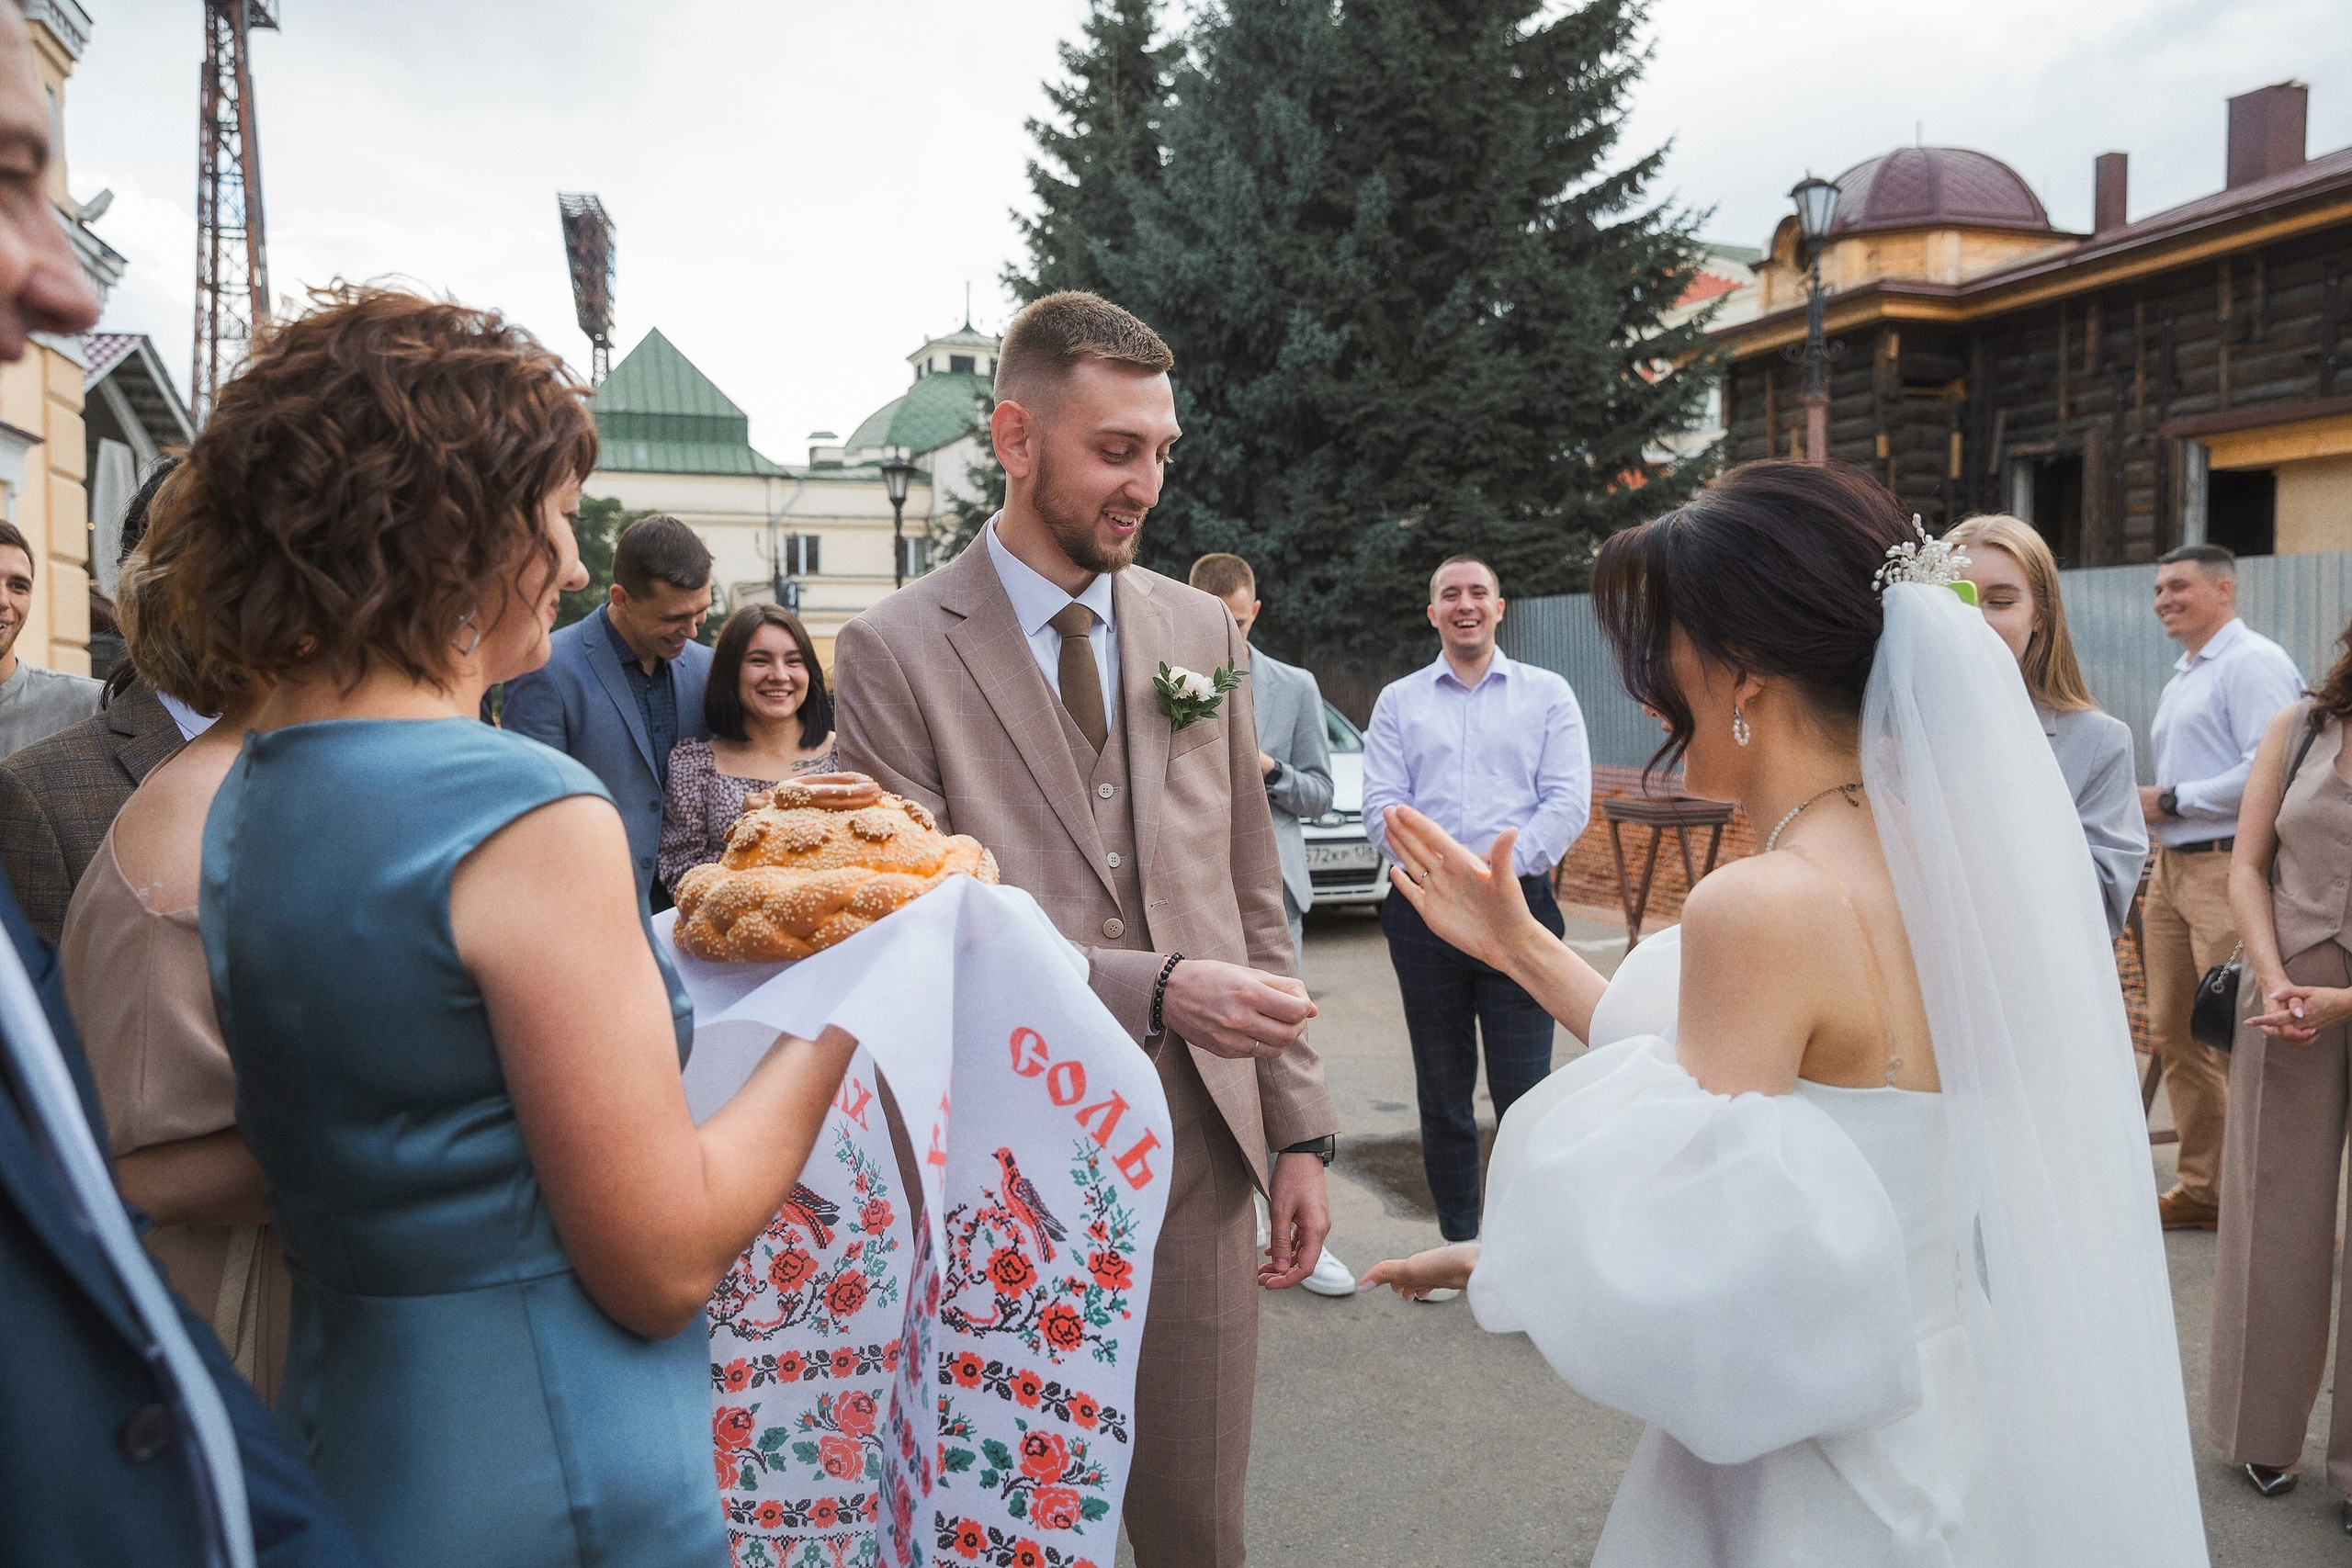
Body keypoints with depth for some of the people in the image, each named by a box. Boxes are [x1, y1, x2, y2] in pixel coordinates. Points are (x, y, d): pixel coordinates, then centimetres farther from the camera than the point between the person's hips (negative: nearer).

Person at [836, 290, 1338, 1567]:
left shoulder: (1202, 632, 7)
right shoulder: (895, 651, -6)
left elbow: (1250, 894, 9)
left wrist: (1297, 1128, 7)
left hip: (1199, 1139, 3)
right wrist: (1154, 989, -21)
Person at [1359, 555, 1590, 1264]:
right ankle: (1457, 1244, 21)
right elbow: (1380, 805, 3)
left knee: (1524, 1091, -5)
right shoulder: (1398, 701, 12)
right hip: (1424, 911, 2)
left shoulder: (1547, 694, 8)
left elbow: (1568, 801, -1)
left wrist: (1503, 870, -13)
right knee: (1441, 1092, 9)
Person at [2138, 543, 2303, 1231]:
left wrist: (2170, 800, -12)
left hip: (2228, 868, -10)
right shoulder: (2182, 676, 22)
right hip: (2172, 867, 10)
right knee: (2174, 1034, 10)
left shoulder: (2252, 662, -8)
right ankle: (2201, 1189, 19)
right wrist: (2148, 809, 8)